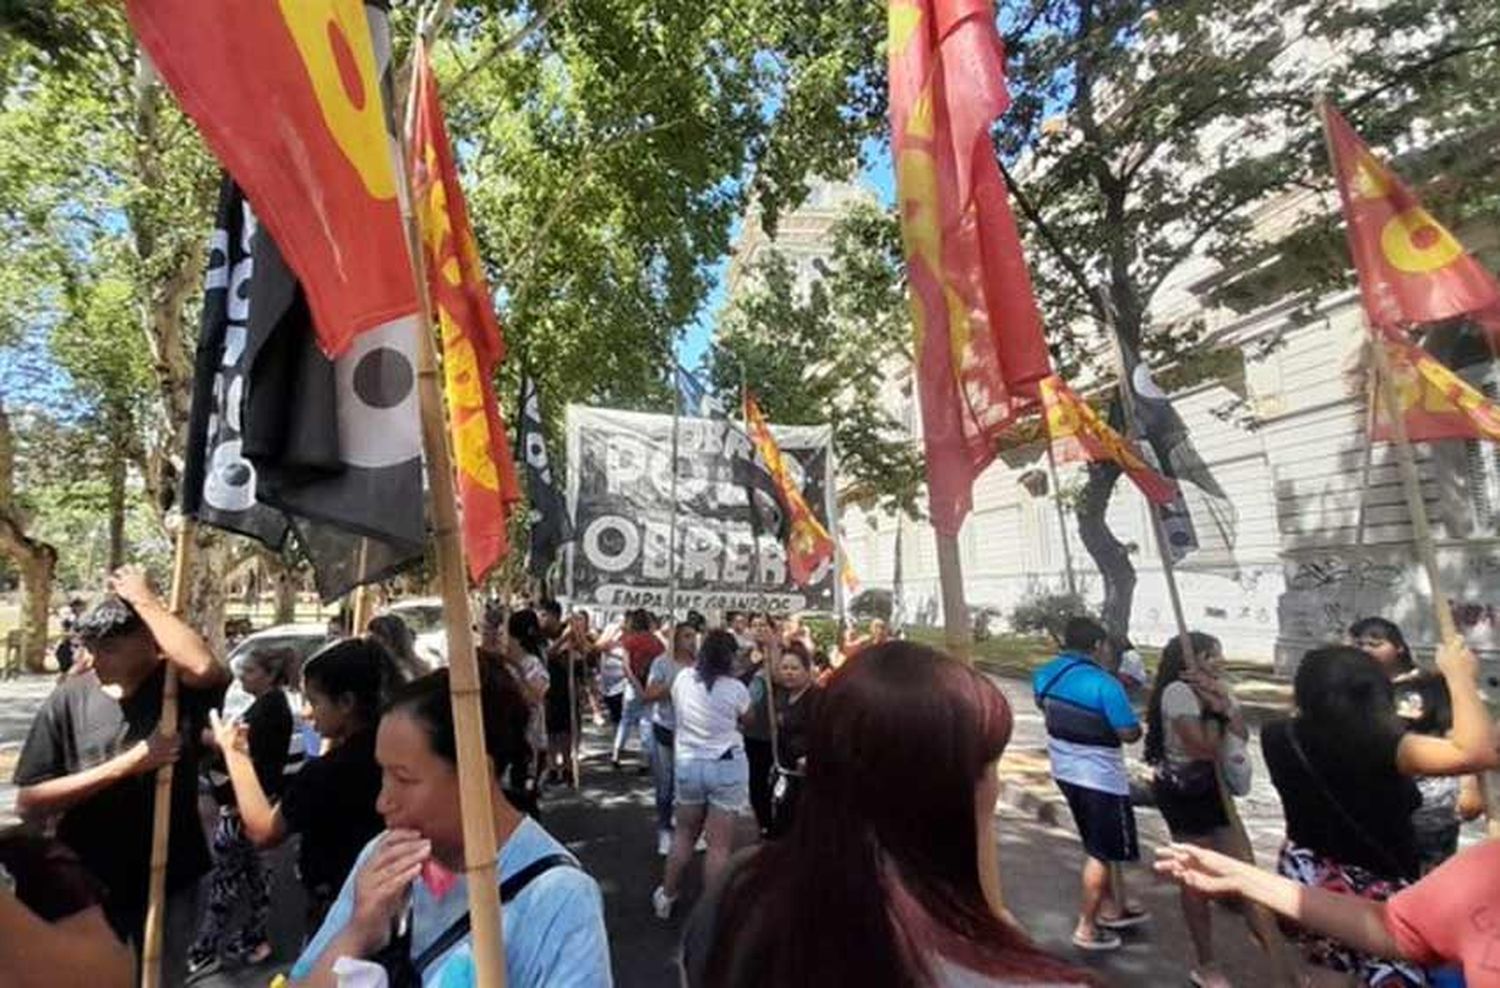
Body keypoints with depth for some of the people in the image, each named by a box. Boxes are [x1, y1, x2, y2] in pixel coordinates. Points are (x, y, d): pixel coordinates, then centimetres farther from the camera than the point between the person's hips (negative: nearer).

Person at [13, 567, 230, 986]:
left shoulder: (179, 686, -14)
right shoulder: (69, 699, -10)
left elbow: (206, 668, -39)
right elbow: (28, 805, -10)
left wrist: (143, 598, -30)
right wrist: (128, 764, -24)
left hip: (170, 880, -1)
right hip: (88, 884, 1)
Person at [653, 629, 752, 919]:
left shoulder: (682, 680, -6)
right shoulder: (736, 688, -15)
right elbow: (747, 720, 2)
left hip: (688, 763, 4)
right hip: (727, 765, -4)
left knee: (684, 834, 23)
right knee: (719, 844, 7)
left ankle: (666, 896, 36)